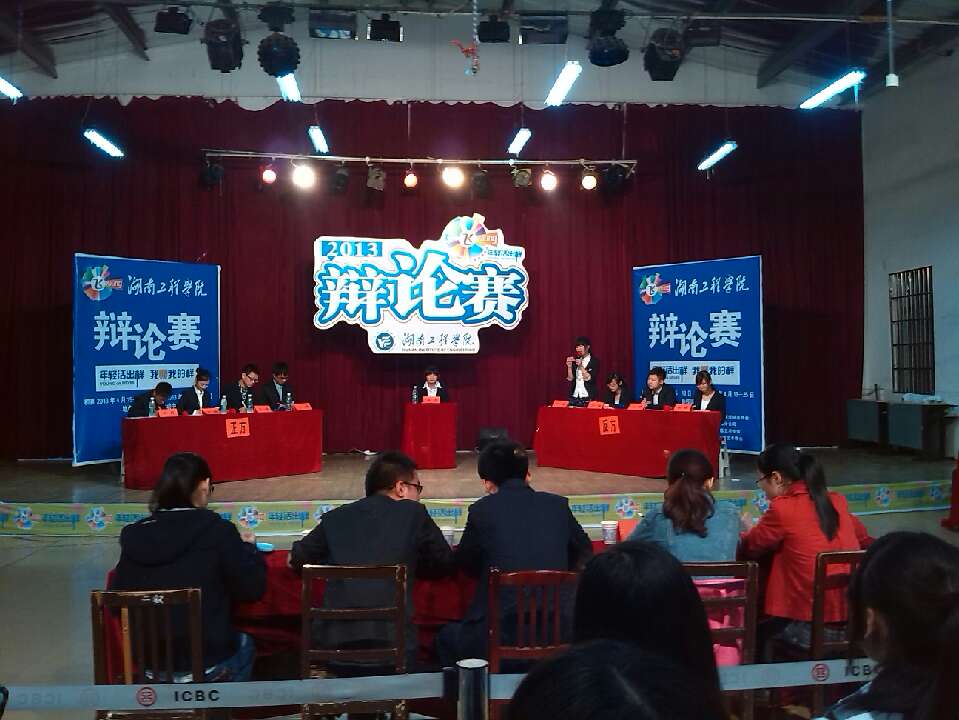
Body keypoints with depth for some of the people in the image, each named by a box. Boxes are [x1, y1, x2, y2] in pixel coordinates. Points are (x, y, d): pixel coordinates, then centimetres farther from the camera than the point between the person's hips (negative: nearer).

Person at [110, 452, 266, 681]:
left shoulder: (133, 535, -5)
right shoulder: (216, 530, -16)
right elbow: (252, 589, -9)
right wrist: (248, 548, 9)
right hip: (208, 665, -3)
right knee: (245, 645, 30)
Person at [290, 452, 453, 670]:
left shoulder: (336, 517, 11)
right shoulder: (414, 512, 5)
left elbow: (296, 560, 17)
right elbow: (445, 564, 12)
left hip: (335, 642, 3)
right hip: (392, 640, -2)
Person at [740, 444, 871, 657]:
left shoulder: (782, 508, -13)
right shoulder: (837, 501, 5)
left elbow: (749, 549, 0)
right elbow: (863, 539, 23)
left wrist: (748, 531, 23)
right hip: (856, 623, 6)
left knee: (760, 631, 22)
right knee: (771, 624, 28)